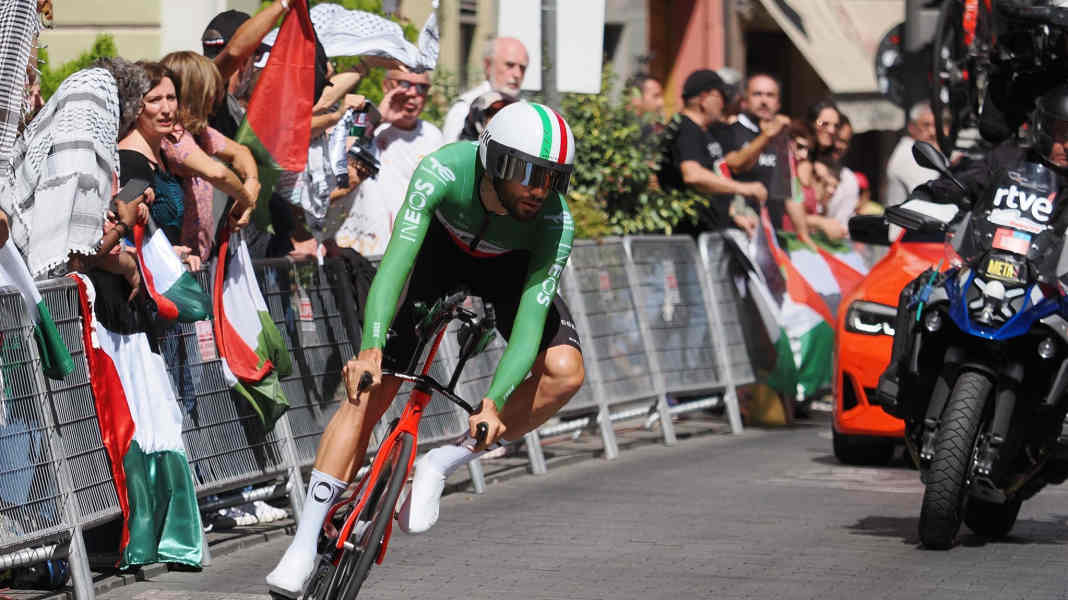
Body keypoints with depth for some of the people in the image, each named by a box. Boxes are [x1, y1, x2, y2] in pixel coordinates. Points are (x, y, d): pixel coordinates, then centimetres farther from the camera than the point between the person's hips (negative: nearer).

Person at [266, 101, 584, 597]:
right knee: (369, 388, -12)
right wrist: (370, 348, -53)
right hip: (438, 246, -1)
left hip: (511, 266, 1)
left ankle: (442, 465, -10)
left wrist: (493, 403, -47)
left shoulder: (555, 223, -35)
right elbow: (397, 258, -42)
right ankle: (305, 544, -6)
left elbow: (531, 315, -37)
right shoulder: (444, 171, -39)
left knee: (565, 370, -24)